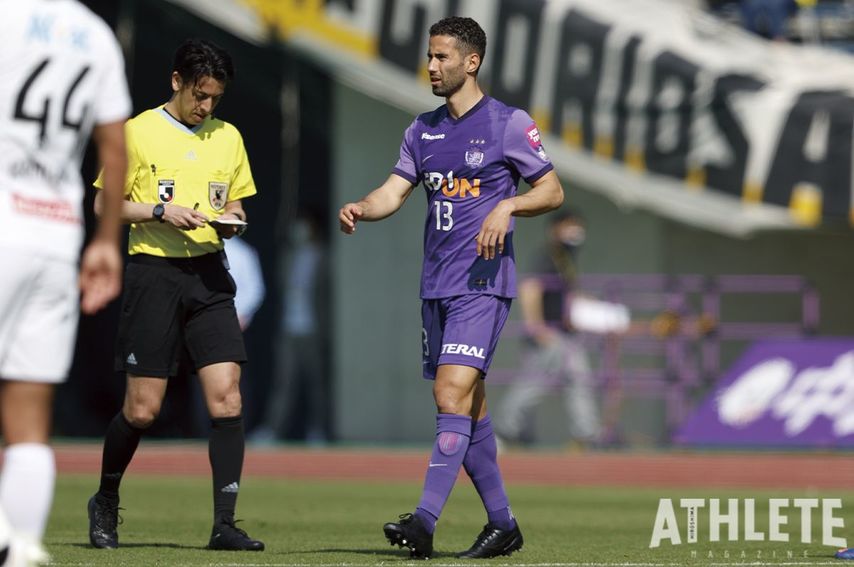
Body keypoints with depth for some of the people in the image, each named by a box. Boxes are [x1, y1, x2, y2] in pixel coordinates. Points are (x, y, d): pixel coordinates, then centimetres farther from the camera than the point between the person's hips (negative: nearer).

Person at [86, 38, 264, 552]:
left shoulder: (228, 137, 13)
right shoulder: (138, 132, 0)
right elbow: (105, 204, 0)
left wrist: (231, 219, -2)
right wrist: (162, 211, -14)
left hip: (209, 276, 4)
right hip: (153, 273, -4)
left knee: (227, 395, -10)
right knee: (142, 408, -2)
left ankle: (225, 524, -9)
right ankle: (106, 503, 23)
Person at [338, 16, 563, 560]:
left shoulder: (509, 123, -4)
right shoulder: (423, 129, 14)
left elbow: (553, 191, 0)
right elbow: (394, 192, 9)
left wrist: (507, 207, -18)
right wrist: (361, 208, -12)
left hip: (483, 282, -7)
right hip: (436, 285, 7)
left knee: (453, 392, -18)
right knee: (467, 407, 9)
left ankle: (425, 522, -25)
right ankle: (502, 523, 19)